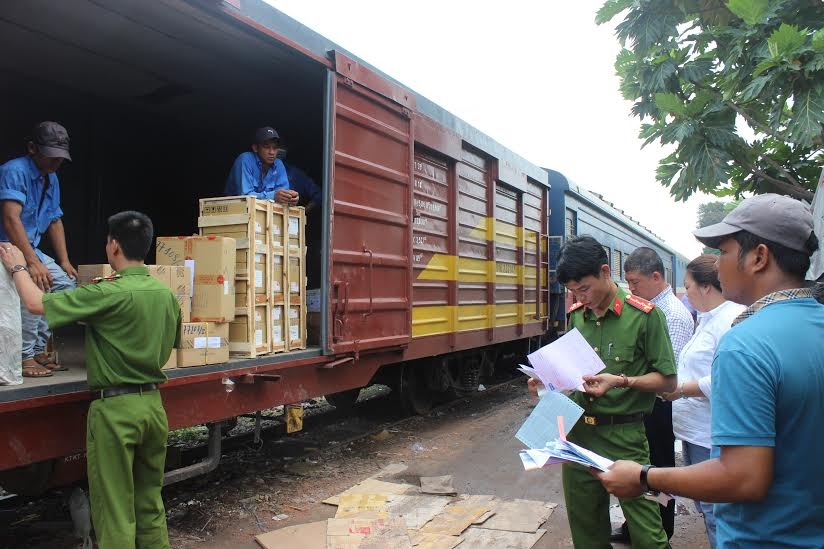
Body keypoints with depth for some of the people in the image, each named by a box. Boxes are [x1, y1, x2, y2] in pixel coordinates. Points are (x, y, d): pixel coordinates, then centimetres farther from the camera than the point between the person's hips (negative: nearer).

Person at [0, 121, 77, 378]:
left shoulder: (51, 179, 10)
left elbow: (55, 221, 16)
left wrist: (64, 262, 9)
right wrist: (32, 262, -36)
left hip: (29, 248, 9)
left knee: (65, 281, 2)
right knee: (35, 285, -30)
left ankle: (38, 348, 5)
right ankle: (24, 357, -20)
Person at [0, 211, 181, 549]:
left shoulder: (109, 294, -17)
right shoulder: (168, 294, 1)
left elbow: (36, 304, -11)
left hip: (115, 407, -6)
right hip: (153, 404, 6)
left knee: (114, 510, 6)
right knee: (150, 502, 18)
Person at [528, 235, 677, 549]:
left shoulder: (644, 315, -10)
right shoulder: (576, 315, 7)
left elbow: (668, 380, -7)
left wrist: (621, 381, -21)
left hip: (624, 436, -5)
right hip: (578, 432, 5)